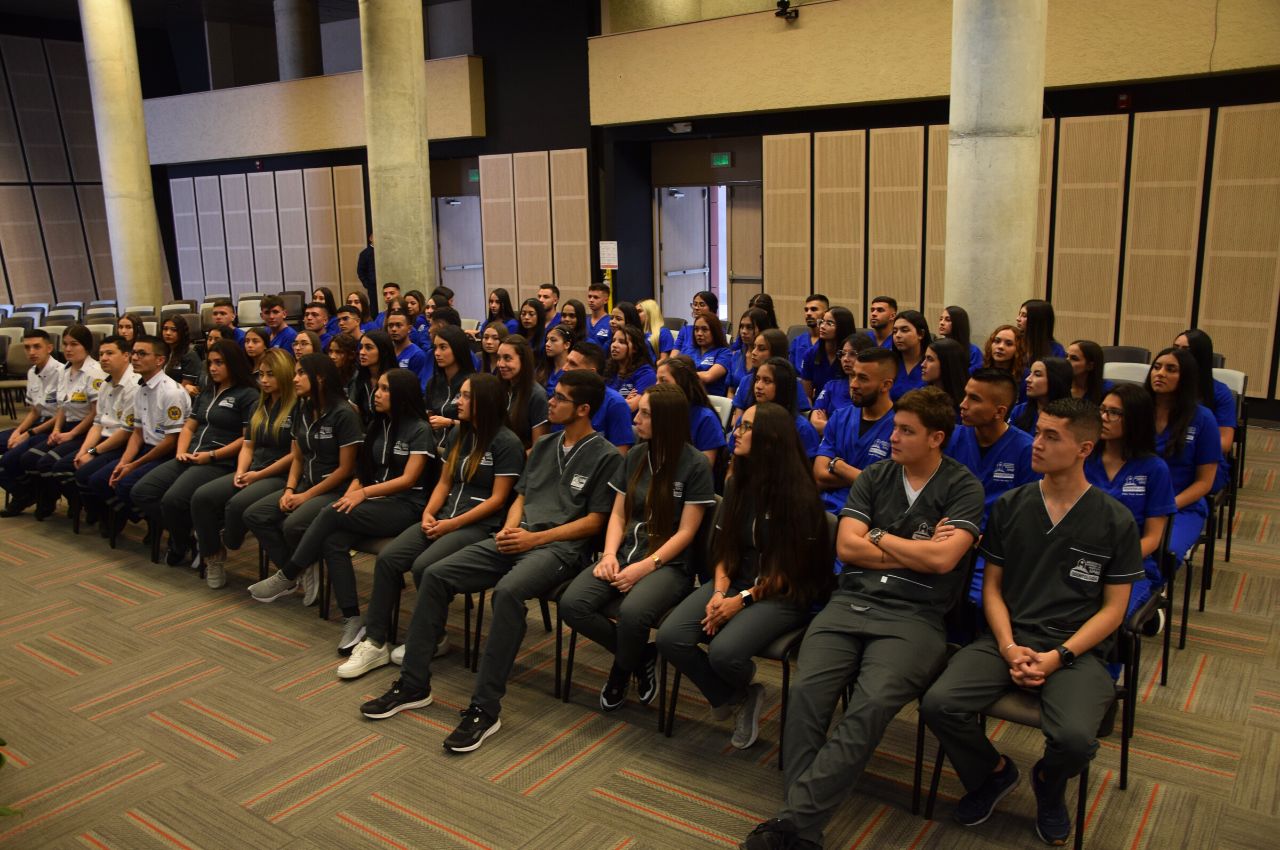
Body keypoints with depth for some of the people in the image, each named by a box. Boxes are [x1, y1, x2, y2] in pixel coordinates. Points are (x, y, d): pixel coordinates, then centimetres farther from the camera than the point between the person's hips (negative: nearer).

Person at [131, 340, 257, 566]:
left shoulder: (248, 395, -3)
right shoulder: (206, 393, 23)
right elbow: (189, 427, 23)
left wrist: (212, 455, -14)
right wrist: (181, 452, 3)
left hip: (221, 463, -8)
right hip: (190, 459, 8)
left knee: (173, 500, -28)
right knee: (142, 492, -9)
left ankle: (180, 547, 3)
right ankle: (185, 536, 4)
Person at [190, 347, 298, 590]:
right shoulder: (258, 406, 18)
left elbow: (295, 454, -12)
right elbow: (247, 446, 19)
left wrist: (259, 475, -11)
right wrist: (240, 472, -1)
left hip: (281, 477, -8)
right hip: (252, 473, 8)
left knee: (237, 504, -31)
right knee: (201, 497, -14)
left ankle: (227, 545, 1)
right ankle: (212, 558, -2)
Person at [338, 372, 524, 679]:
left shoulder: (507, 443, -8)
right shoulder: (456, 435, 15)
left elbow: (498, 499, -10)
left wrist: (453, 524, -14)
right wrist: (428, 514, -2)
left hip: (480, 526, -7)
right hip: (444, 518, 7)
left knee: (424, 566, -30)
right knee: (387, 557, -15)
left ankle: (426, 642, -14)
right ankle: (375, 643, -7)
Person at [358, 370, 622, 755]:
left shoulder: (605, 457, -1)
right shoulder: (544, 446, 21)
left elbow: (594, 521, -5)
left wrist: (535, 537, -12)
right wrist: (509, 528, -1)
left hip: (558, 547, -7)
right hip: (517, 539, 7)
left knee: (507, 591, -37)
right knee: (435, 575, -11)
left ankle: (485, 707, -29)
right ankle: (414, 684, -3)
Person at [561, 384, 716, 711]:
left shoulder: (695, 465, -7)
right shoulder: (635, 456, 10)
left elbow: (686, 532, -8)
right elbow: (618, 514, 12)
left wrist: (644, 567, -17)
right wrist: (610, 554, -6)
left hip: (669, 563, -5)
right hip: (625, 552, 5)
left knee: (632, 612, -36)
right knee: (572, 604, -21)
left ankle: (622, 671, 0)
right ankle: (641, 655, 2)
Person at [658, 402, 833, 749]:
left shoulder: (799, 494, -12)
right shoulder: (736, 485, 8)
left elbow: (790, 568, -10)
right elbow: (724, 549, 8)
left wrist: (743, 599, -15)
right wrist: (719, 592, -9)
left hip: (782, 595, -6)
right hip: (734, 582, 6)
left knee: (724, 651, -31)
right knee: (669, 637, -17)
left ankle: (741, 693, 9)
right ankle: (735, 699, 7)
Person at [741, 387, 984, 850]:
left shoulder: (963, 488, 3)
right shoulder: (874, 478, 14)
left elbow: (942, 559, -10)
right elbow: (846, 547, 4)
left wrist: (879, 538, 2)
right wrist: (916, 550, 0)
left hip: (913, 616, -3)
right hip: (850, 603, 3)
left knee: (871, 705, -29)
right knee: (807, 691, -23)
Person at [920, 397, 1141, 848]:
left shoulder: (1114, 521, 0)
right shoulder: (1009, 507, 7)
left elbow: (1113, 609, 1)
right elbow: (992, 586, 9)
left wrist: (1059, 656, -13)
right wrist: (1008, 646, -8)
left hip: (1076, 648, -2)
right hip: (1009, 638, 2)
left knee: (1075, 739, -31)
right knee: (938, 705, -22)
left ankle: (1048, 784, 11)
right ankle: (994, 772, 13)